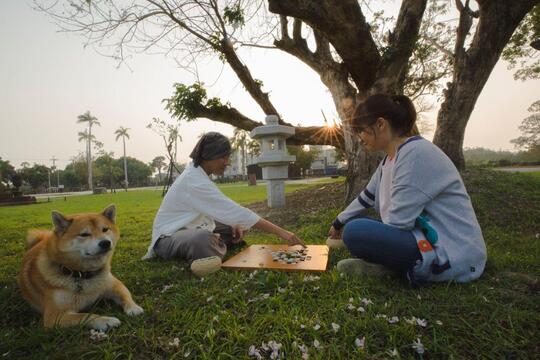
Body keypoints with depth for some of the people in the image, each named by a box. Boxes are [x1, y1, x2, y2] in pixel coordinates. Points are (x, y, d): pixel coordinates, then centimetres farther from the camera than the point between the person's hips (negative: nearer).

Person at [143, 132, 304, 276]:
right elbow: (235, 211, -32)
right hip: (168, 236, -10)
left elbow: (219, 209, 7)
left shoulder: (197, 173, 2)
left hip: (190, 228, 10)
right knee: (204, 238, -42)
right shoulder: (195, 181, -27)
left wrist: (234, 224, -13)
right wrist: (280, 232, -31)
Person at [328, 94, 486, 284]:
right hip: (427, 236, 10)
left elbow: (397, 222, -24)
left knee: (355, 232, -27)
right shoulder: (389, 159, 8)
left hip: (451, 253, -10)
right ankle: (385, 264, -3)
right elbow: (366, 198, 20)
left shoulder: (415, 153, -21)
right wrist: (338, 223, 29)